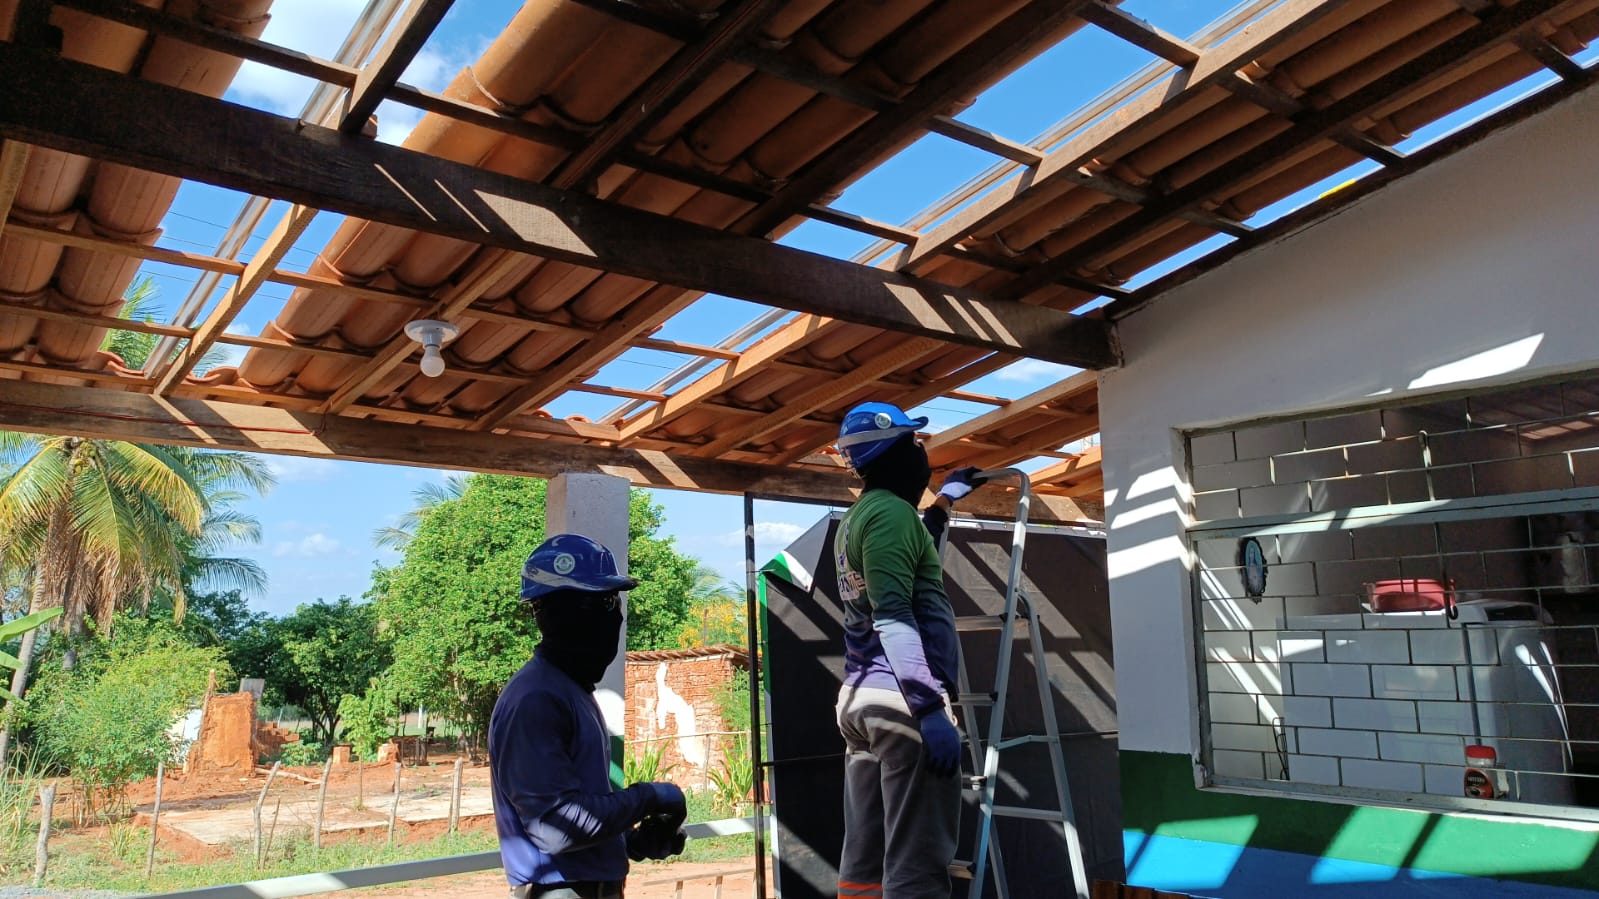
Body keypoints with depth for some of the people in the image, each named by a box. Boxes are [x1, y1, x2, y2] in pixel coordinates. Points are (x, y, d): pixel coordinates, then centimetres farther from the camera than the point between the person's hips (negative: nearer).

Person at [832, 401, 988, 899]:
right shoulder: (890, 511, -9)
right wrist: (930, 708, -24)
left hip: (860, 695, 10)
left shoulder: (855, 518, 20)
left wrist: (945, 500, 43)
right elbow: (893, 618, -20)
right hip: (902, 699, -10)